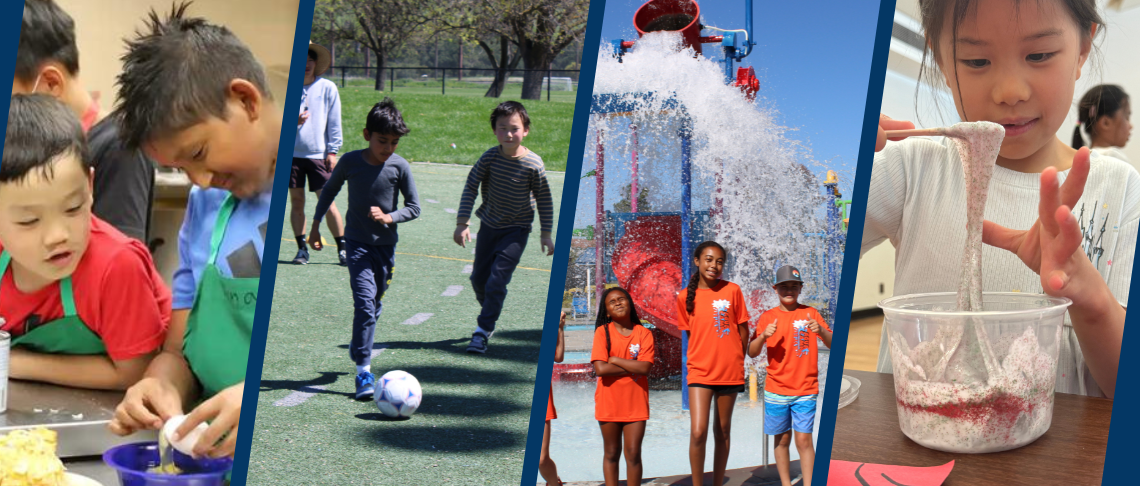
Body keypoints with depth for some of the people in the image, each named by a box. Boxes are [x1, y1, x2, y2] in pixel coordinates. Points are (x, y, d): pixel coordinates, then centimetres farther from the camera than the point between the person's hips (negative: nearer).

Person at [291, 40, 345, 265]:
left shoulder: (327, 88, 4)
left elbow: (334, 122, 4)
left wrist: (332, 151, -2)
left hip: (318, 154, -2)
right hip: (291, 152, 2)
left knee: (327, 202, -4)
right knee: (296, 202, 4)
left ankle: (342, 249, 3)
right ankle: (302, 249, 12)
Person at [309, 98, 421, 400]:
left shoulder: (400, 167, -8)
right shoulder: (350, 162, -8)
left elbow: (414, 207, -1)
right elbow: (330, 191, 10)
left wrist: (389, 217, -17)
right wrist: (316, 224, 11)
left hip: (386, 243, 2)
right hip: (357, 242, -2)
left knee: (374, 304, 14)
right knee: (364, 302, -16)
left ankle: (359, 348, 41)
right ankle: (363, 369, -15)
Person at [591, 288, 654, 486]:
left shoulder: (644, 333, 0)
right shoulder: (603, 332, -3)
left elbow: (645, 367, -13)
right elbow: (600, 369, -15)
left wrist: (615, 360, -11)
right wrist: (633, 366, -11)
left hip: (636, 403, 0)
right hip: (609, 402, 0)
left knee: (633, 454, 1)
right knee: (612, 453, 9)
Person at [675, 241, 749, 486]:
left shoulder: (732, 291, -1)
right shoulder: (685, 297, 1)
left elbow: (743, 331, 5)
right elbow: (690, 334, 10)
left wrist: (734, 362, 5)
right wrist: (706, 358, 3)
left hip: (730, 371, 1)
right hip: (700, 371, 0)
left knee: (723, 431, 11)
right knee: (698, 433, -12)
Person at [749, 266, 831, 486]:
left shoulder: (810, 313, 3)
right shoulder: (768, 317, 3)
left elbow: (833, 344, 0)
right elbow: (752, 353, 1)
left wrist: (821, 331, -21)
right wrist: (763, 336, -19)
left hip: (805, 391, -1)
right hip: (776, 391, 1)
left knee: (804, 440, -6)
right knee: (782, 440, 6)